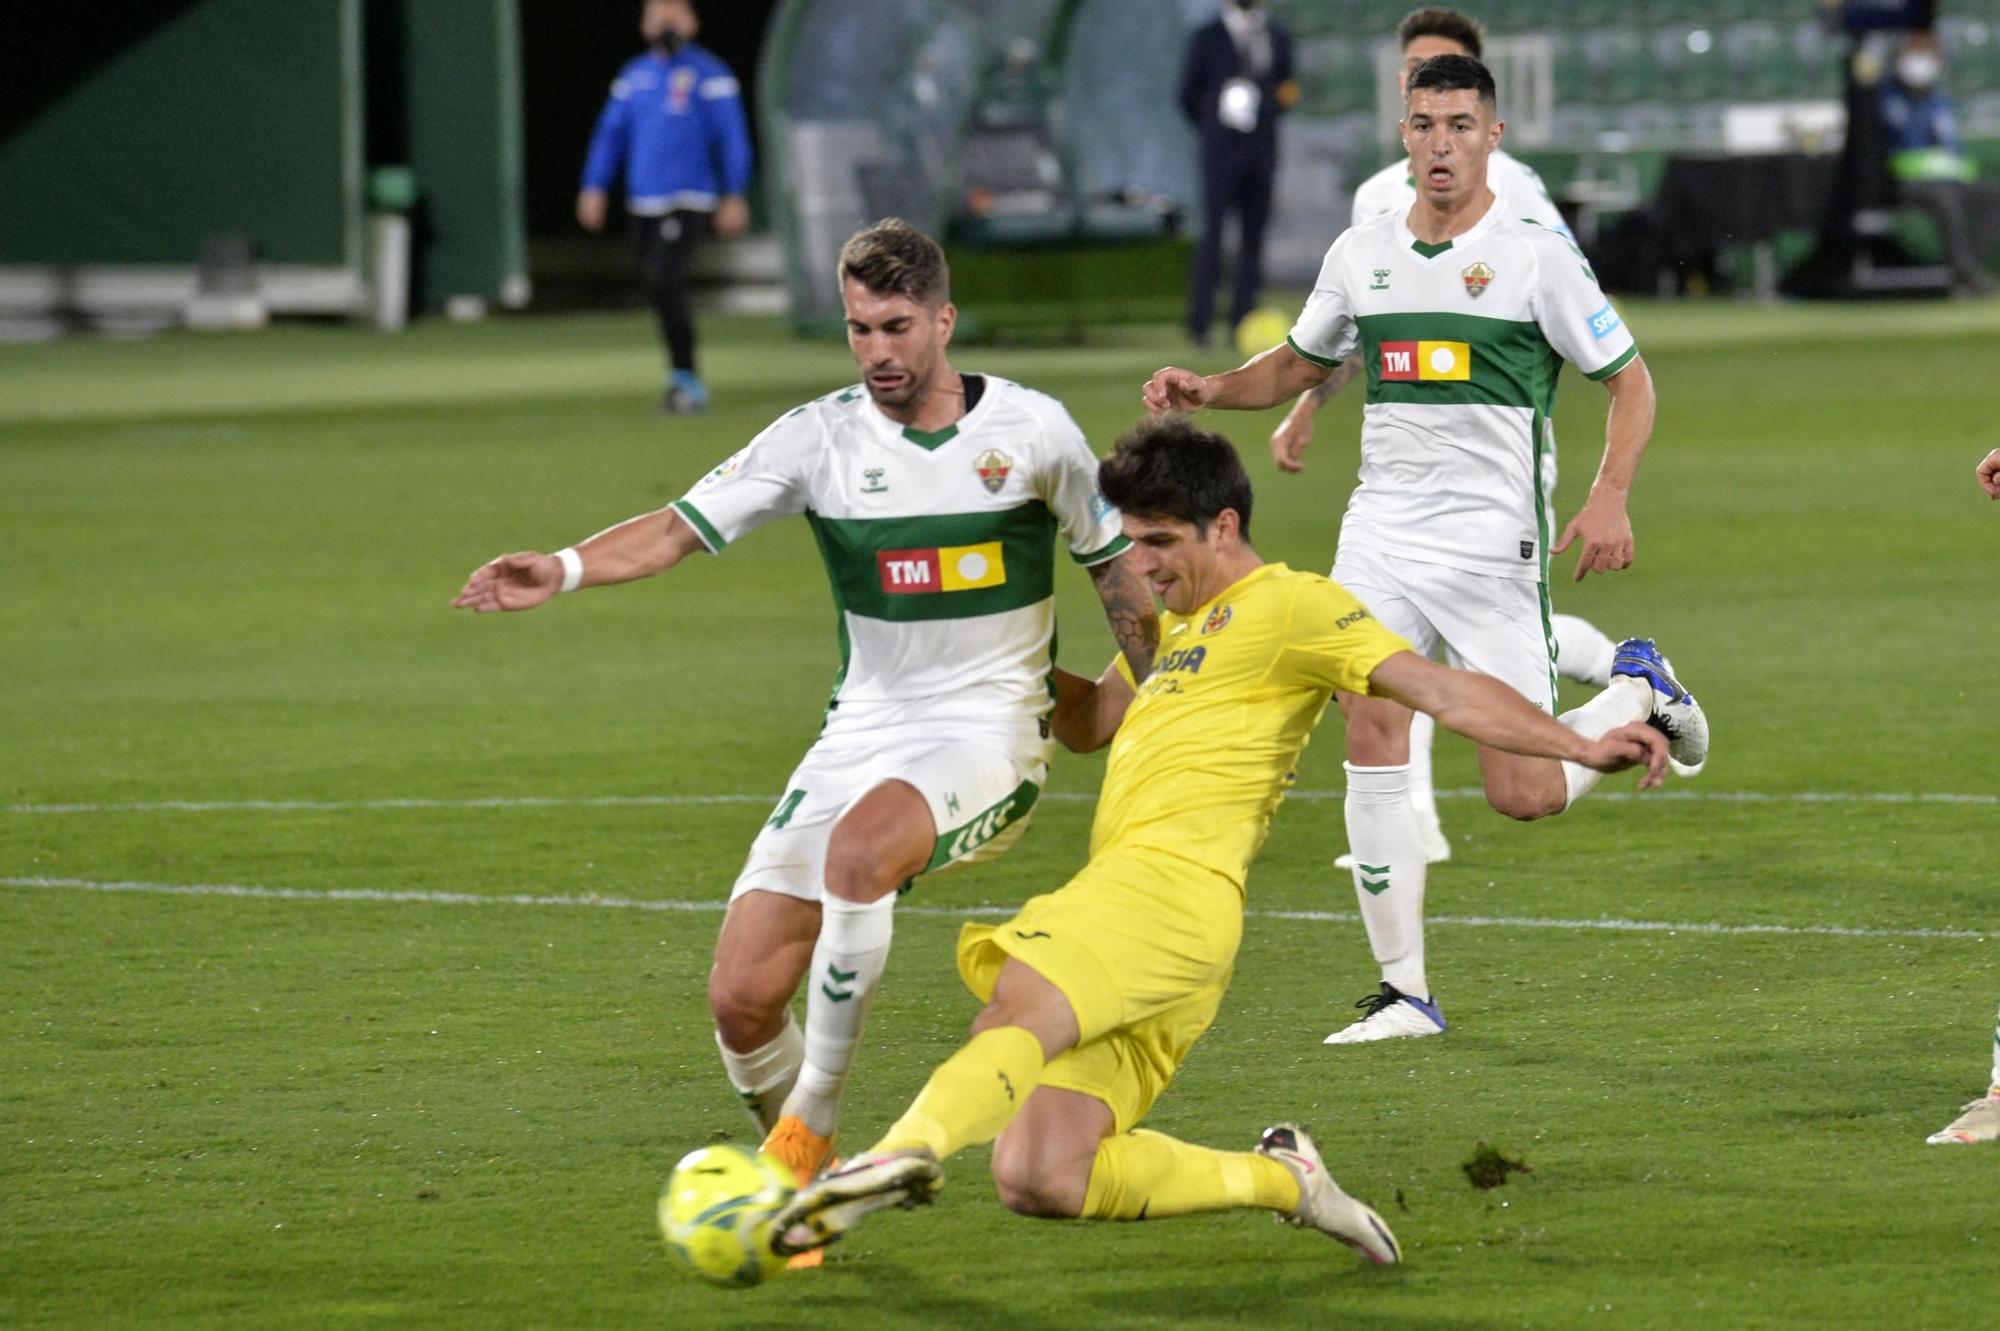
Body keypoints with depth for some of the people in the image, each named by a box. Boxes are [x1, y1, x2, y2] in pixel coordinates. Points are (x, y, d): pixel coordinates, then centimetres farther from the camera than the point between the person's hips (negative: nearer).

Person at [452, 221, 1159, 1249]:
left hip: (989, 731, -3)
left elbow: (1115, 569, 12)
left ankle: (807, 1128, -26)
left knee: (859, 847, -37)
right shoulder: (821, 437, -1)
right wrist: (568, 568, -28)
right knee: (741, 998, -9)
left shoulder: (1033, 430, -1)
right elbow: (684, 526, -10)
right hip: (864, 732, 3)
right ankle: (805, 1195, 18)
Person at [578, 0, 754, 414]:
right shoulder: (633, 76, 14)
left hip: (688, 203, -6)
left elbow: (732, 138, -2)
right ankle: (684, 380, 17)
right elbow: (610, 134, 15)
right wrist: (595, 188, 5)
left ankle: (686, 377, -15)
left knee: (664, 282, -20)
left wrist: (735, 197, -7)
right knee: (659, 291, 7)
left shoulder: (709, 74, -1)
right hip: (643, 205, 6)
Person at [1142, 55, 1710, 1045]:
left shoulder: (1535, 257, -5)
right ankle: (1404, 992, -4)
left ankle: (1637, 693, 27)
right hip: (1382, 532, 4)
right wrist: (1206, 390, 6)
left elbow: (1628, 380, 0)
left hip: (1494, 545, -4)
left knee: (1522, 795, -4)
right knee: (1370, 742, -11)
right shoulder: (1360, 256, 9)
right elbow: (1299, 364, 24)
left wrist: (1609, 499, -14)